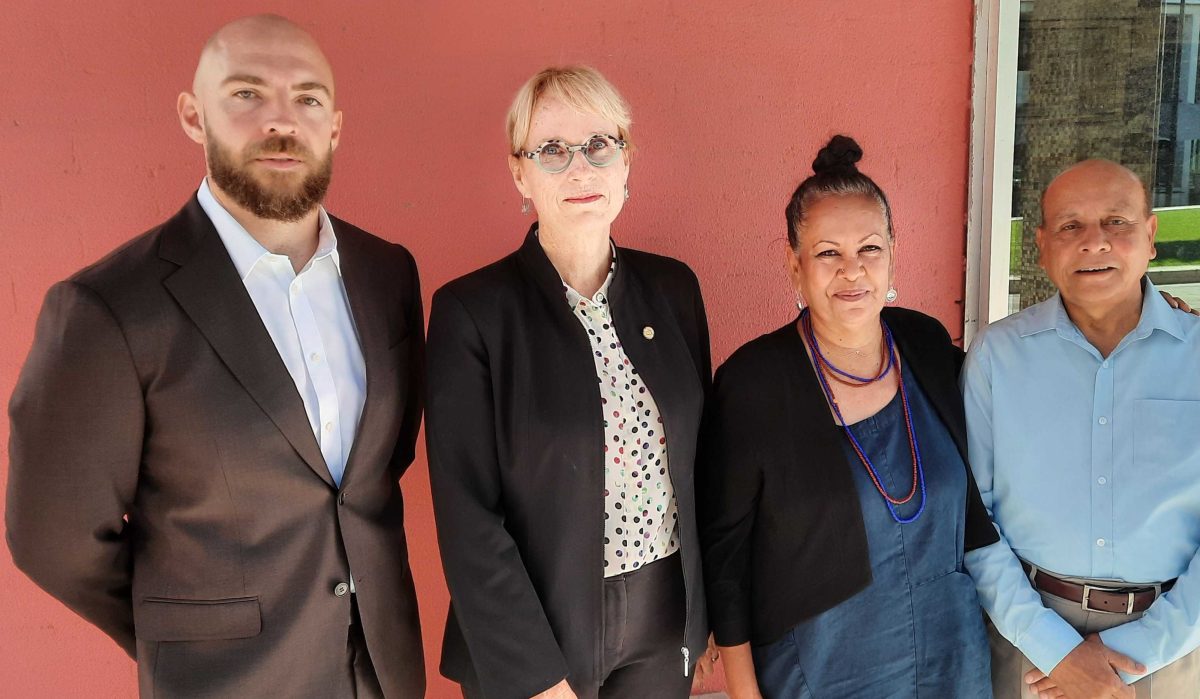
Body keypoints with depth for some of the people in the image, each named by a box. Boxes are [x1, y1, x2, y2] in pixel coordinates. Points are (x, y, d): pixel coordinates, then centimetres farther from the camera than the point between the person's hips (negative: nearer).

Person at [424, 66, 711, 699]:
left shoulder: (673, 288, -1)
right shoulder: (470, 311, -14)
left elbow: (697, 455, 7)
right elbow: (469, 518, -15)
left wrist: (708, 607, 8)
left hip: (666, 621, 4)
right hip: (536, 631, -4)